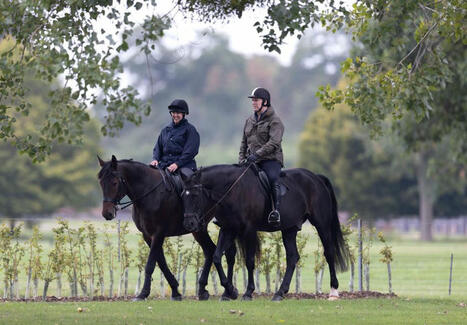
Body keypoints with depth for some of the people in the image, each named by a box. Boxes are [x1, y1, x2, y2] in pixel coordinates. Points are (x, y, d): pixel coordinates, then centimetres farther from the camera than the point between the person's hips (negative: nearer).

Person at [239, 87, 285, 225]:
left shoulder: (274, 121, -2)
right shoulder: (249, 121, 19)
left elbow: (274, 143, -15)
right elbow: (244, 143, 24)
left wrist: (257, 154, -24)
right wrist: (242, 159, 7)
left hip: (270, 159, -7)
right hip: (251, 161, 7)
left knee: (273, 179, -33)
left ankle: (276, 211, -43)